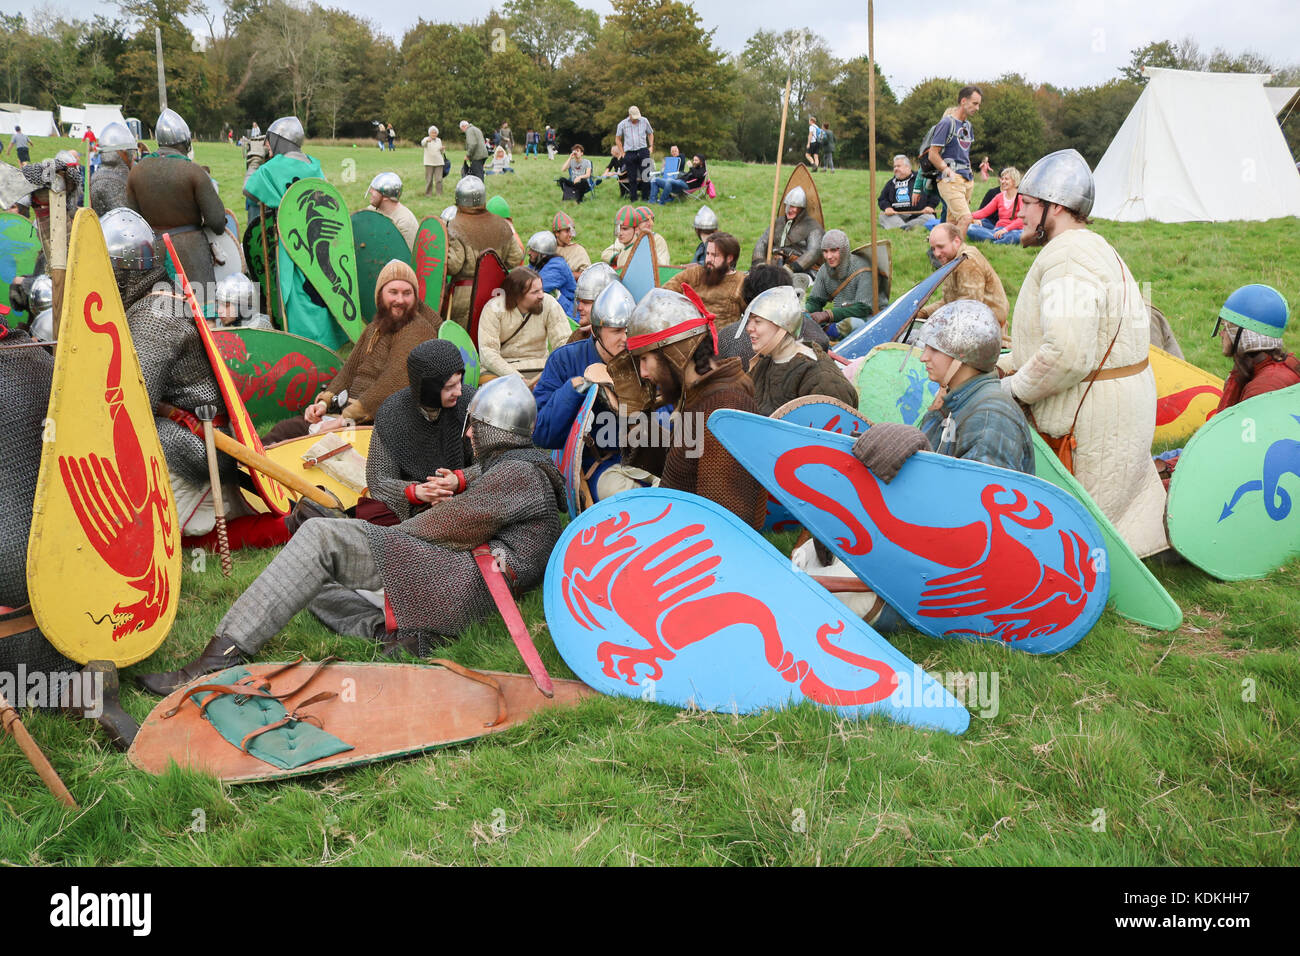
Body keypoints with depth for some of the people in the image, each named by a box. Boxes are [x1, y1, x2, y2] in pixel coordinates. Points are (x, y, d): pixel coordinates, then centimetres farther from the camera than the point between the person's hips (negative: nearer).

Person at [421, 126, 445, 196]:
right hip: (429, 163, -3)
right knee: (429, 179, -1)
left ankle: (439, 193, 6)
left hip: (438, 162, 3)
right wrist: (427, 140, -49)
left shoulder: (439, 140, 13)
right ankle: (428, 194, 7)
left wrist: (442, 149, -2)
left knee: (439, 179, -1)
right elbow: (423, 143, -27)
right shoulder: (426, 139, -2)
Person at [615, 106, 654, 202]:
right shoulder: (622, 124, 3)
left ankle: (646, 196, 1)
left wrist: (651, 146, 7)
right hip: (629, 153, 0)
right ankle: (634, 198, 9)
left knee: (645, 175, -6)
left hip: (642, 151, 0)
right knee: (632, 177, 1)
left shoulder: (644, 121, 6)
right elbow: (618, 139, 12)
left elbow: (650, 134, 20)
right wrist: (622, 153, 4)